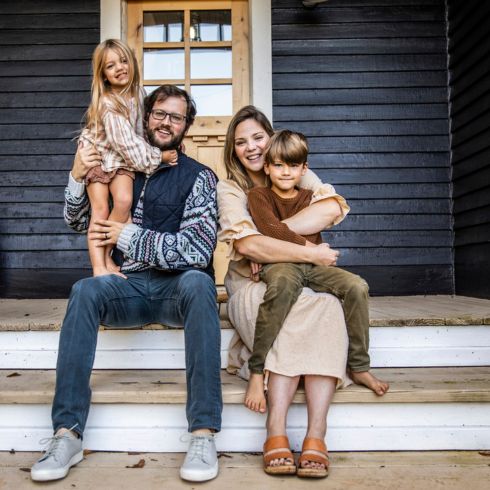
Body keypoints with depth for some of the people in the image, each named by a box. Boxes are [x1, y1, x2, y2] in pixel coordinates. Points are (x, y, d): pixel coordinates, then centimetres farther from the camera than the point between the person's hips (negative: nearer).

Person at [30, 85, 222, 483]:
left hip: (179, 287, -2)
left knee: (197, 283, -35)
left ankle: (204, 434, -34)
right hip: (131, 287, 3)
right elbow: (79, 222, 16)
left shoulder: (198, 177, 2)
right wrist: (78, 177, -2)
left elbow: (197, 250, -10)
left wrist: (128, 236, -9)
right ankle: (67, 435, -26)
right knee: (85, 290, -28)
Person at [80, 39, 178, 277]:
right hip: (98, 154, -4)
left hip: (122, 159, 5)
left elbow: (146, 125, 10)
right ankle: (99, 267, -12)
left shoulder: (138, 92, -3)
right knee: (100, 209, -11)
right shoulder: (107, 104, -24)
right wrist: (158, 156, -21)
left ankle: (107, 256, -5)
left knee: (124, 200, -18)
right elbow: (126, 142, -26)